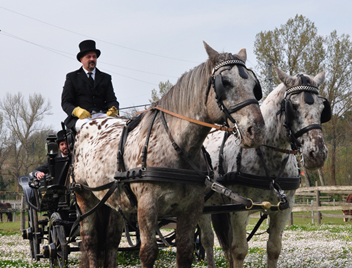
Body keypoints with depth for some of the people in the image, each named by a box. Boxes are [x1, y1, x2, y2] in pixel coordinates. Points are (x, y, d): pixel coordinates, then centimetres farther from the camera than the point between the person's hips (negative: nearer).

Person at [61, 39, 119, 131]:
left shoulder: (105, 78, 24)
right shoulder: (72, 77, 16)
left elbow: (111, 100, 15)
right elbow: (65, 103, 7)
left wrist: (113, 109, -11)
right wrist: (76, 111, -17)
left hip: (102, 115, 2)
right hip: (82, 117, -2)